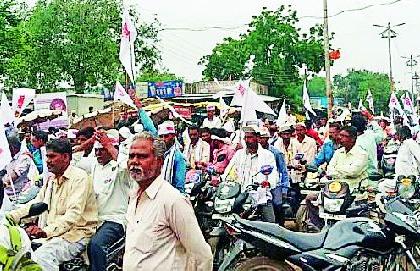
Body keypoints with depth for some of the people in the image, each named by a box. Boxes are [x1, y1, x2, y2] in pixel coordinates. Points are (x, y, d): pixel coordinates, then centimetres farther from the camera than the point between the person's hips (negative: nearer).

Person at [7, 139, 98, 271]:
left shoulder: (79, 178, -11)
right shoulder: (51, 180, 20)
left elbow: (73, 215, -22)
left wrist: (46, 231, -34)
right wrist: (10, 216, 1)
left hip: (75, 234, -8)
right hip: (50, 234, 8)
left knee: (41, 257, -32)